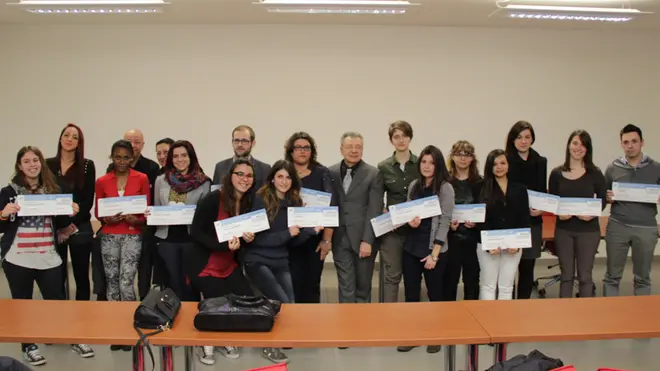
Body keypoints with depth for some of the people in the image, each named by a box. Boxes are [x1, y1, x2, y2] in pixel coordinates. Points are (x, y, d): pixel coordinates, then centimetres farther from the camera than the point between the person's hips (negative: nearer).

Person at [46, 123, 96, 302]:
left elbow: (88, 201, -2)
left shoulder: (87, 165, 0)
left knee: (81, 275, 7)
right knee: (58, 277, 5)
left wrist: (71, 224, -12)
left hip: (80, 228, -1)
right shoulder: (48, 164, 5)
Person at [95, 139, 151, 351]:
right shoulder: (102, 182, 4)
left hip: (132, 236, -2)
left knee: (126, 283, -10)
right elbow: (97, 212, 9)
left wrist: (137, 220, -16)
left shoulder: (142, 179, 0)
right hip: (109, 237, 2)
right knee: (112, 282, 7)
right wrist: (107, 219, -12)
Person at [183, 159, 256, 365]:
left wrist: (247, 239, -11)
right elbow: (195, 233, -21)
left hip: (228, 265, 7)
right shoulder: (213, 199, -20)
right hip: (204, 265, -7)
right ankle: (205, 345, 21)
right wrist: (224, 245, -30)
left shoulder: (248, 203, 2)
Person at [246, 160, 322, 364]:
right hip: (257, 261, -5)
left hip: (281, 263, 5)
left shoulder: (295, 203, 4)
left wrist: (312, 230, -8)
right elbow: (257, 238, -16)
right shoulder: (260, 200, -12)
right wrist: (286, 233, -20)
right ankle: (268, 345, 9)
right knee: (282, 303, -15)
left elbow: (293, 242, 6)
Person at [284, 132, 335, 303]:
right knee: (293, 284, -2)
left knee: (312, 284, 6)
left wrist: (327, 239, -6)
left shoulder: (322, 173, 3)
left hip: (315, 238, 0)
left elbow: (331, 207, -1)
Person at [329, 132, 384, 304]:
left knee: (363, 286, 9)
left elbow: (374, 211, -7)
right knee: (346, 287, 3)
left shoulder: (373, 174, -2)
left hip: (363, 239, -1)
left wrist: (367, 240, -13)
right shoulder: (331, 172, 5)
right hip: (340, 239, 2)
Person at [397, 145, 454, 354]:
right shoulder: (414, 185, 7)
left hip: (434, 250, -4)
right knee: (410, 294, 9)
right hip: (411, 247, 5)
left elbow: (444, 222, -11)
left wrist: (434, 254, -14)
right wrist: (410, 221, -11)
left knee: (435, 295, 9)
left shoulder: (445, 188, -8)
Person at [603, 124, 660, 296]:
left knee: (642, 277, 11)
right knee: (612, 276, 6)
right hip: (617, 227, 0)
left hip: (646, 228, 0)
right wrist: (608, 198, -11)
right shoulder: (612, 168, 4)